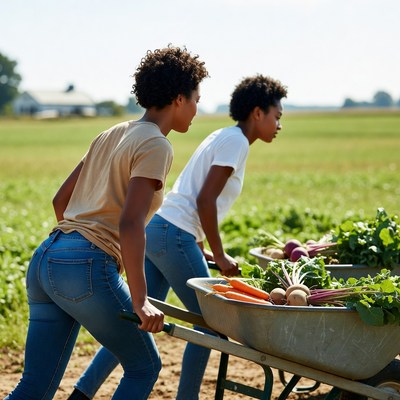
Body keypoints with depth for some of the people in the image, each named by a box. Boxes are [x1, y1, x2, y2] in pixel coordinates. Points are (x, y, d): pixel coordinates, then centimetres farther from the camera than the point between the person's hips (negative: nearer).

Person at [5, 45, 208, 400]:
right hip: (86, 267, -8)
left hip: (45, 259, 8)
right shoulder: (155, 145, -6)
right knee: (144, 367, 11)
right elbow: (130, 223, -18)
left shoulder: (113, 134, 20)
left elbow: (61, 200, 25)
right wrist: (139, 301, -20)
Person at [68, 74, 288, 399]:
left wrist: (200, 249, 20)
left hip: (156, 229, 9)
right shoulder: (236, 141, -8)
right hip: (174, 235, -9)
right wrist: (219, 256, -9)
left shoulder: (223, 138, 21)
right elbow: (205, 200, -15)